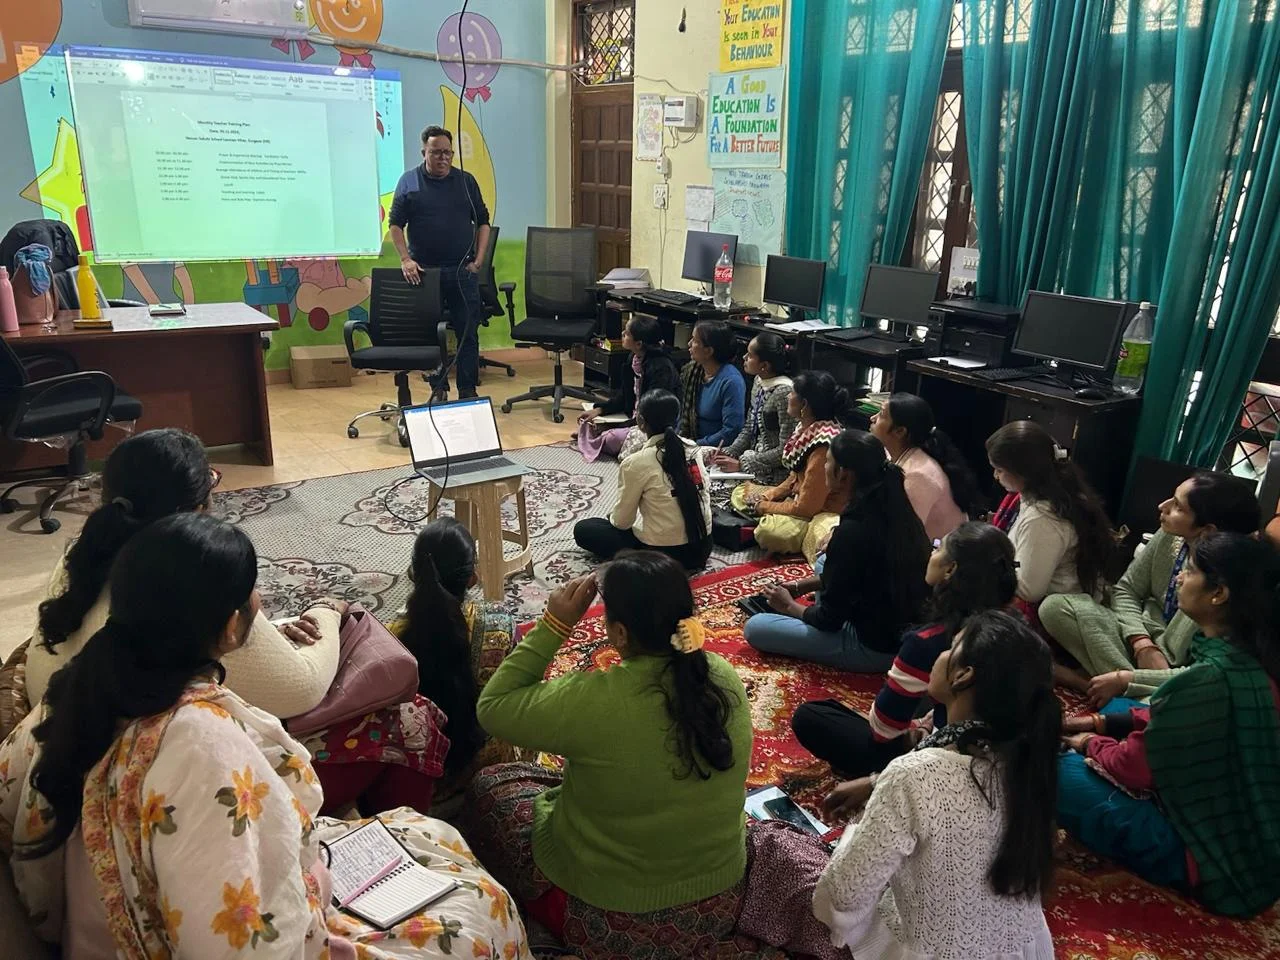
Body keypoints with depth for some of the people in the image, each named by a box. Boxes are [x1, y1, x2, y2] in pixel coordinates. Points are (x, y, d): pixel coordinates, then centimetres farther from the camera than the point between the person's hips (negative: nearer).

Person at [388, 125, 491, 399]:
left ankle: (468, 391, 8)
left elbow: (483, 222, 11)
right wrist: (406, 259, -11)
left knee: (468, 333, 1)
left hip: (463, 271, 1)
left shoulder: (466, 181, 8)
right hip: (424, 272, -1)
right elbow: (395, 224, 1)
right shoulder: (409, 181, 2)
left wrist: (479, 260, 1)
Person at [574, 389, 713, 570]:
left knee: (583, 529, 11)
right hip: (702, 548, 7)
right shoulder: (694, 449, -1)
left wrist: (612, 519, 18)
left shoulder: (636, 463, -17)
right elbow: (704, 495, 10)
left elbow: (622, 521, -8)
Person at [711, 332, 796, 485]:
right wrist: (729, 452, -1)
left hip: (774, 473, -8)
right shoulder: (759, 381, 5)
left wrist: (741, 464, -18)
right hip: (755, 458, 8)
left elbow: (786, 450, -21)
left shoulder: (784, 393, -21)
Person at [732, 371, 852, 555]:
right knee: (740, 493, 9)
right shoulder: (807, 427, -1)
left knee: (770, 531, -35)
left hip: (822, 514, -10)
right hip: (801, 498, 10)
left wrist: (763, 506, -13)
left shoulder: (823, 445, -29)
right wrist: (769, 495, -2)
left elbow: (805, 508, -26)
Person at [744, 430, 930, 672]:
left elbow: (830, 617, -16)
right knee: (824, 561, 26)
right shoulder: (893, 508, -3)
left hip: (878, 647, -8)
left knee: (755, 627, -6)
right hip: (910, 628, 8)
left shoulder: (852, 532, -28)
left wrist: (790, 606, 3)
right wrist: (802, 585, 17)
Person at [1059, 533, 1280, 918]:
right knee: (1118, 709, 17)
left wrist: (1090, 745, 0)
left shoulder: (1209, 679, -32)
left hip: (1215, 859, -9)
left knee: (1062, 771, -15)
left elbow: (1134, 765, -21)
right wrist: (1103, 723, 7)